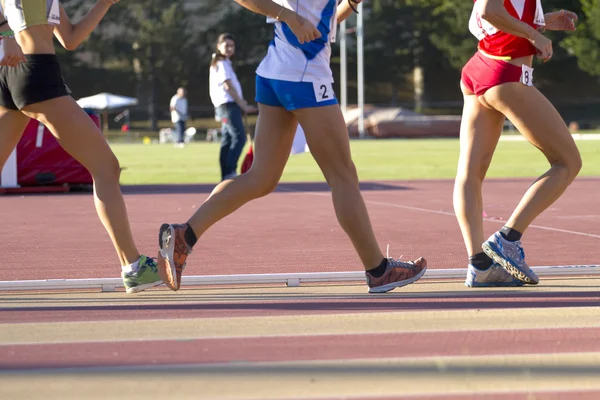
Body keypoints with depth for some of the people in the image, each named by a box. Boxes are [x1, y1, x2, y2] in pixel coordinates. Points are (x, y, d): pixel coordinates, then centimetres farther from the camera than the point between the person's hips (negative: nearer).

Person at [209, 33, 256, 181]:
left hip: (226, 106, 10)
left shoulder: (225, 63, 22)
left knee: (227, 141, 8)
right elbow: (228, 87, -13)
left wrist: (241, 102, 11)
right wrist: (243, 106, -13)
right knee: (239, 137, -18)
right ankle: (230, 172, -26)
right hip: (228, 105, -10)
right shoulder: (222, 63, -7)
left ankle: (226, 176, 9)